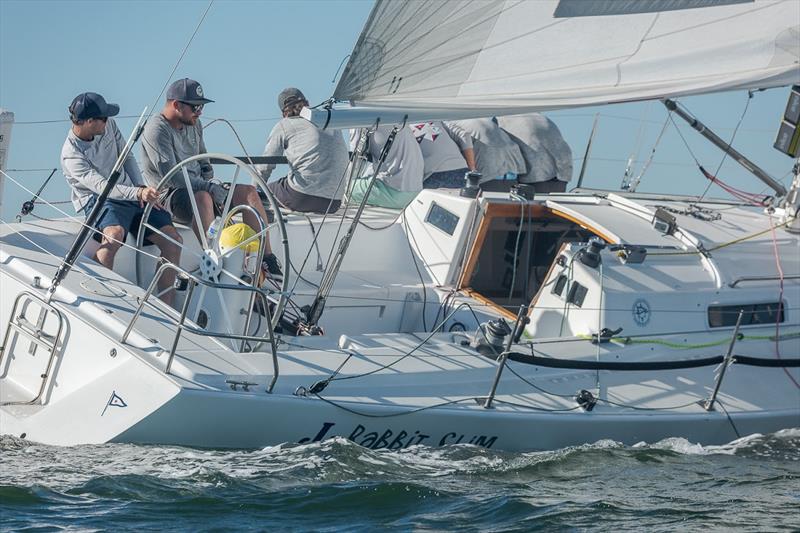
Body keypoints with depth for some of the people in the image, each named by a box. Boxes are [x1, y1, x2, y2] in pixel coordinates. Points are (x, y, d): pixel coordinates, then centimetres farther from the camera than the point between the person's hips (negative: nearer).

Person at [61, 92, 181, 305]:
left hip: (130, 194, 7)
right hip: (98, 200, -7)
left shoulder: (108, 126, 1)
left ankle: (166, 309, -3)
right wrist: (138, 193, -44)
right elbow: (101, 186, -31)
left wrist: (143, 190, -1)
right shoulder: (71, 155, -19)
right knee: (114, 233, -40)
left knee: (173, 239, -7)